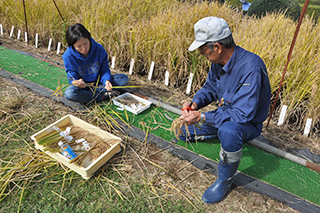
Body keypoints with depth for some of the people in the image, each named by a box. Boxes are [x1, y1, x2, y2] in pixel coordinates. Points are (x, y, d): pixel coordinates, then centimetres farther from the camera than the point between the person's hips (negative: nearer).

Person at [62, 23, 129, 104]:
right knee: (69, 93, -37)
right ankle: (104, 96, -23)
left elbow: (105, 70, -8)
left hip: (99, 81, 2)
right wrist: (76, 82, -40)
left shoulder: (99, 49, -17)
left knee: (124, 79, -16)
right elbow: (72, 78, -13)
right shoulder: (68, 57, -19)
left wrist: (107, 80, -31)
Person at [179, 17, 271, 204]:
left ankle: (225, 181, -16)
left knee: (229, 131, -43)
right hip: (225, 116, 7)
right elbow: (210, 88, 8)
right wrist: (196, 102, -13)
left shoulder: (251, 67, -34)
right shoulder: (219, 62, -9)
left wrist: (202, 117, -34)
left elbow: (242, 114, -36)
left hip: (247, 124, -7)